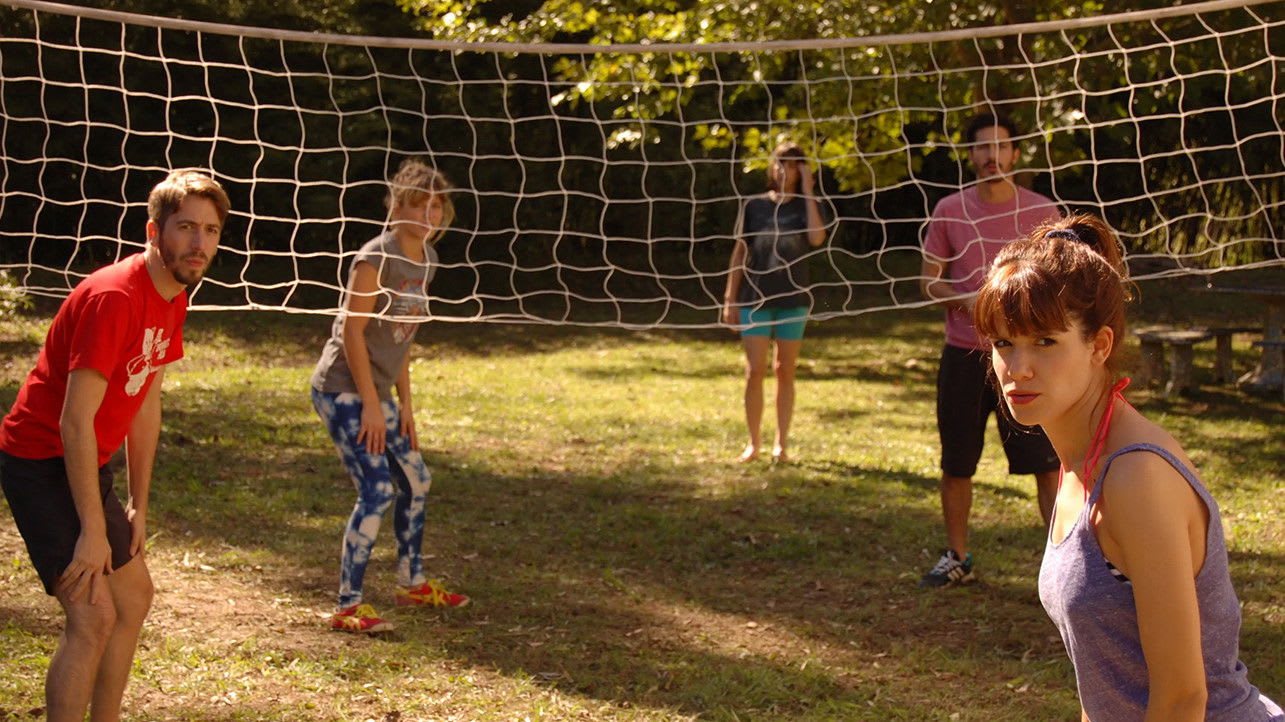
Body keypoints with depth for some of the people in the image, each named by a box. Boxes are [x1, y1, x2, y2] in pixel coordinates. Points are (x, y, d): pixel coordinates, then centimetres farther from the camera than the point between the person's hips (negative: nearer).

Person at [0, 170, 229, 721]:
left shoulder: (173, 297, 4)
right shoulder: (113, 298, -25)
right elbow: (75, 423, -26)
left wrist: (137, 507, 13)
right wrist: (93, 532, -24)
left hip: (85, 465, 10)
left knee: (134, 599, 19)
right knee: (92, 616, -17)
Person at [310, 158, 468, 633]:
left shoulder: (424, 260, 9)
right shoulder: (377, 259, -17)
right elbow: (352, 331, -18)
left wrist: (404, 404, 14)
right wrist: (371, 405, -18)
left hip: (376, 395, 9)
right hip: (343, 390, -9)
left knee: (415, 480, 17)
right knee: (377, 491, -14)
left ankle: (411, 583, 35)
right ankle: (348, 607, -8)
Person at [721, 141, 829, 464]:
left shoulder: (805, 205, 3)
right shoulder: (755, 206, 4)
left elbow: (817, 238, -17)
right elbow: (739, 253, 6)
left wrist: (808, 192, -14)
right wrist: (730, 298, 2)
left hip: (793, 300, 0)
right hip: (755, 299, 0)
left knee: (785, 371, 6)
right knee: (754, 371, -3)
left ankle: (781, 443, 13)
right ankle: (753, 443, 6)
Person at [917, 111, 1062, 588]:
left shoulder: (1042, 211, 3)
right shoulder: (949, 211, 5)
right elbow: (928, 280, 6)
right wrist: (967, 300, -13)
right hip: (963, 354, 2)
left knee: (1047, 463, -7)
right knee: (956, 464, 8)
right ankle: (957, 558, 22)